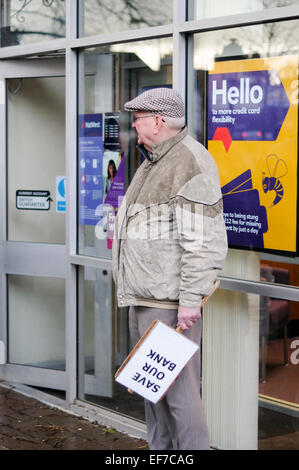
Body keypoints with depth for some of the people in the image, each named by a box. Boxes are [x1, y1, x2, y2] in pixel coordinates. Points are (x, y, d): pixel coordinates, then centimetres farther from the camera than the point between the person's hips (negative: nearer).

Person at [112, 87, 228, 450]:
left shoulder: (190, 161, -15)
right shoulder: (152, 163, 18)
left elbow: (205, 241, -21)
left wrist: (191, 299, -23)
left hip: (170, 301, -10)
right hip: (143, 299, 10)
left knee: (178, 388, -8)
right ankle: (159, 449, 27)